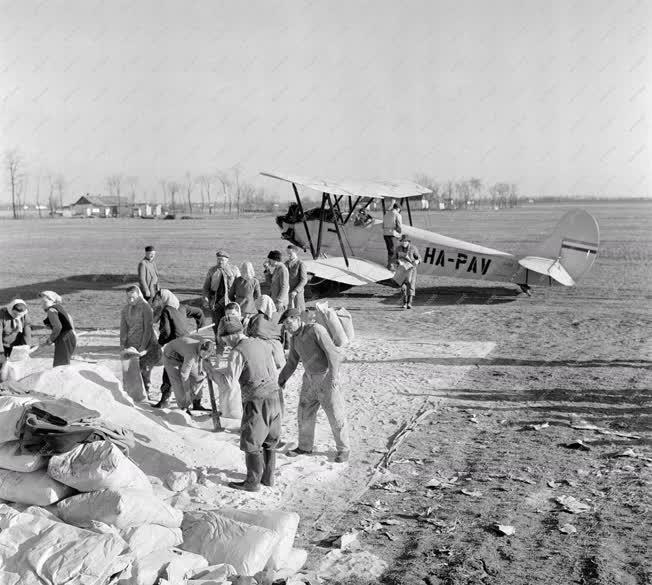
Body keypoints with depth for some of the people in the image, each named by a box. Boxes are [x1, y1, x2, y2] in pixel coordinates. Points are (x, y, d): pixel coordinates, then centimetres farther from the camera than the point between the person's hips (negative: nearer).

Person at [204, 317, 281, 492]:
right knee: (268, 440, 18)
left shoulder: (238, 352, -13)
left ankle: (253, 482, 11)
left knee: (252, 443, 4)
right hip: (273, 396, 8)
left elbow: (229, 381, -16)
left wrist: (211, 370, -2)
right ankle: (267, 477, 27)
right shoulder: (263, 344, 10)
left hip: (256, 401, -8)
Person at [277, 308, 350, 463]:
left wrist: (333, 376, -29)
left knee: (335, 414, 0)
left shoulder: (316, 329, -18)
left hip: (327, 377, -7)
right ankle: (305, 447, 26)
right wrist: (281, 379, 8)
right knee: (305, 413, 11)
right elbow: (292, 363, 17)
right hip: (310, 378, 7)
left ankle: (343, 449, 15)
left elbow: (332, 353, -22)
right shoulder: (295, 339, 7)